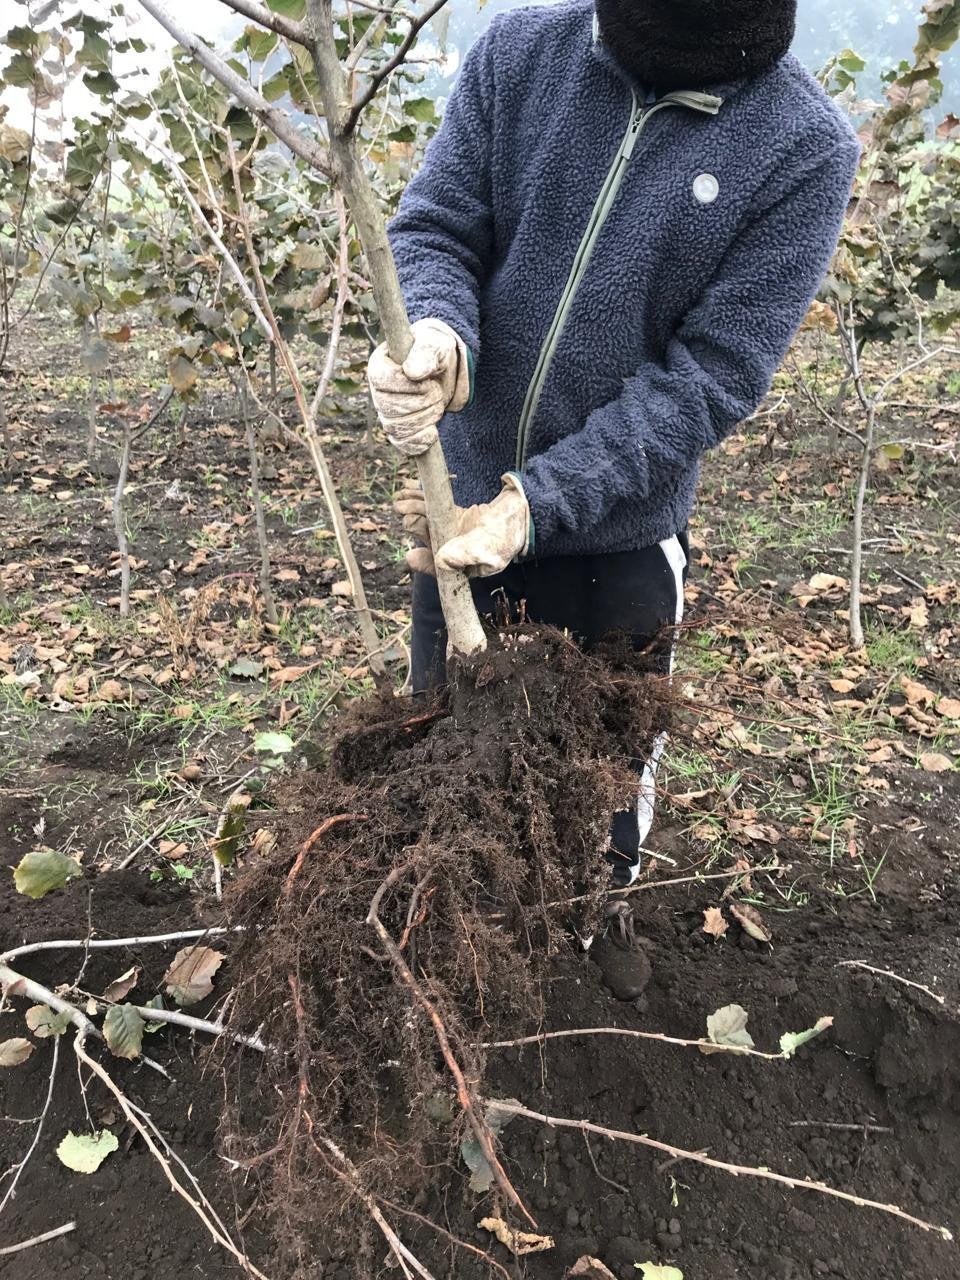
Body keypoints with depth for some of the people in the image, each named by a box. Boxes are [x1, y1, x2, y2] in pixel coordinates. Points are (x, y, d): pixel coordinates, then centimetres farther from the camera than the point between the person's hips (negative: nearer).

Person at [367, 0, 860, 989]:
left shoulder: (805, 148, -13)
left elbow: (709, 376, -17)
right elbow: (432, 230, -5)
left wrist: (535, 503, -26)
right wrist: (435, 334, -30)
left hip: (616, 538, -3)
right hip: (461, 501, 4)